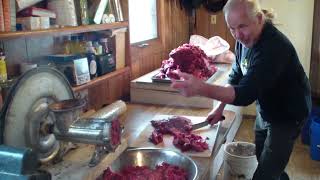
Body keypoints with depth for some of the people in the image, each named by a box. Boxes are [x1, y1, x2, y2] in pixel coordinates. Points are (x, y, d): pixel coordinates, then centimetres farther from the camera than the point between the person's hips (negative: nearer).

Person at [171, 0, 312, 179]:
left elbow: (245, 94, -42)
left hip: (287, 115, -8)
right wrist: (220, 107, -2)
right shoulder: (244, 38, -6)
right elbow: (236, 77, 6)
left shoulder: (274, 47, -33)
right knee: (261, 159, 24)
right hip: (264, 111, 8)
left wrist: (202, 89, -56)